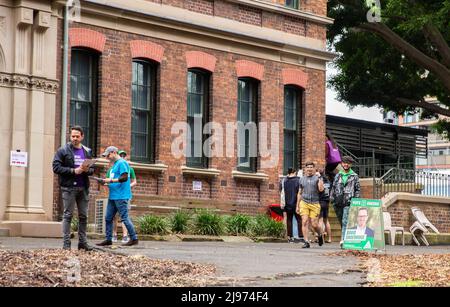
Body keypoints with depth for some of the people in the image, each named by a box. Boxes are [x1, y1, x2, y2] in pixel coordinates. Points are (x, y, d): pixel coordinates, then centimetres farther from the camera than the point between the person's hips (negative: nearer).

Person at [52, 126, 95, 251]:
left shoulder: (87, 151, 13)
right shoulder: (63, 151, -1)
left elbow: (92, 169, 17)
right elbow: (56, 167, -8)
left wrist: (87, 170, -7)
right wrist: (73, 171, -16)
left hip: (83, 188, 5)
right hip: (69, 187, -5)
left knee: (83, 216, 7)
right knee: (68, 215, -3)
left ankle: (82, 242, 14)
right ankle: (66, 243, -1)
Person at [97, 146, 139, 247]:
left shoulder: (122, 163, -10)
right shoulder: (114, 164, 19)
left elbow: (124, 178, -19)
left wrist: (111, 180, -17)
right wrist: (106, 182, 7)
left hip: (121, 196, -10)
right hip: (113, 196, 10)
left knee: (124, 218, -7)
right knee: (108, 218, 8)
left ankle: (134, 239, 0)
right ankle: (108, 239, 13)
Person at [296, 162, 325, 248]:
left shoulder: (318, 178, 6)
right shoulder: (302, 179, 15)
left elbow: (321, 189, -10)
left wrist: (319, 177, -14)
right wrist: (297, 206, 18)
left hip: (314, 204, -2)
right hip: (304, 203, 2)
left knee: (314, 224, -5)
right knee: (304, 222, -10)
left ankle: (320, 235, 26)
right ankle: (306, 242, -7)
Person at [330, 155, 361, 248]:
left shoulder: (354, 176, 6)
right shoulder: (338, 176, 15)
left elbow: (358, 190, 4)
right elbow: (333, 188, 17)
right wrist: (332, 200, 9)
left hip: (348, 203, -4)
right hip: (338, 202, 4)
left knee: (345, 222, -15)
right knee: (342, 222, 9)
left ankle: (343, 240, -21)